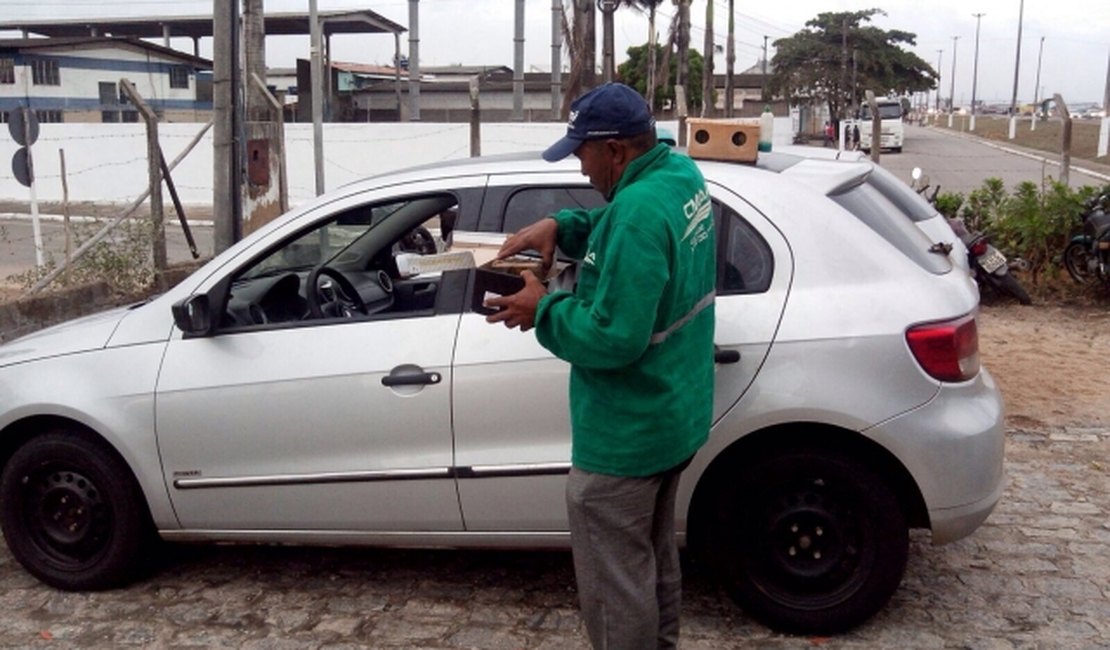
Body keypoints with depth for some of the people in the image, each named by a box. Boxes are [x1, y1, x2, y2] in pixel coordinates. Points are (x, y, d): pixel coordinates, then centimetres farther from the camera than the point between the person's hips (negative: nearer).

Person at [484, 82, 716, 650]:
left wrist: (543, 311, -16)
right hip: (674, 416, 11)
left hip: (625, 434, -10)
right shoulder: (680, 174, 3)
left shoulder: (639, 211, -28)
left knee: (613, 582, 7)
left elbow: (613, 337, -30)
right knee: (652, 558, 27)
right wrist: (559, 226, 1)